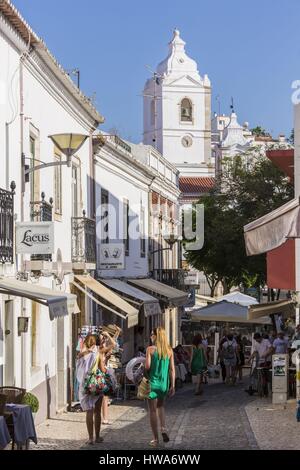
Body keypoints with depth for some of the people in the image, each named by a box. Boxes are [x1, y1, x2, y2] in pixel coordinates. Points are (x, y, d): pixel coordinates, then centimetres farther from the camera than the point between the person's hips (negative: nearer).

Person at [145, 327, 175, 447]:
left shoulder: (150, 349, -11)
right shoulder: (169, 350, 1)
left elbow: (147, 366, -17)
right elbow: (172, 369, 2)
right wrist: (172, 386, 6)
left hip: (152, 382, -4)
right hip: (164, 383, 4)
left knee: (153, 410, 6)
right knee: (160, 406, 26)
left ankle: (155, 439, 9)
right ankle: (163, 428, 5)